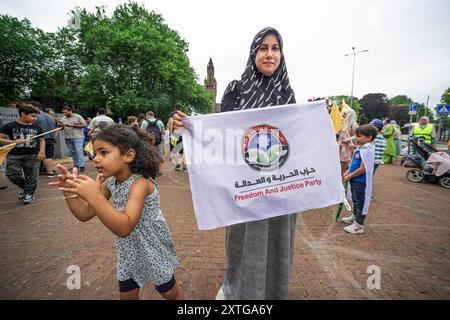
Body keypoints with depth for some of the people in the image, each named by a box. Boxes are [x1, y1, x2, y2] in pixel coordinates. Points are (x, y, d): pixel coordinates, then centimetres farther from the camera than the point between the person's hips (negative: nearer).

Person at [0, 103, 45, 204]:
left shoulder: (37, 127, 6)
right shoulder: (10, 126, 0)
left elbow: (42, 140, 14)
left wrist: (42, 151, 0)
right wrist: (13, 142, -17)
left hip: (33, 155, 0)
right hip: (14, 155, 0)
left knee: (31, 176, -1)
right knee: (12, 174, -5)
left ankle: (29, 194, 15)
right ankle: (24, 187, 22)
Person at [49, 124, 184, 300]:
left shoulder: (140, 183, -31)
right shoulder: (110, 182, -7)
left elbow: (124, 228, -40)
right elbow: (85, 214, 0)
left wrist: (94, 196, -48)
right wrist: (70, 191, -16)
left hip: (153, 248, -6)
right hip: (129, 250, 6)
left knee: (169, 291, 16)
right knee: (127, 294, 21)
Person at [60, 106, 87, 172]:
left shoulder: (78, 117, -3)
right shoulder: (63, 118, 12)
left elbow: (84, 125, -9)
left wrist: (73, 125, -14)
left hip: (78, 137, -5)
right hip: (68, 138, 5)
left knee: (79, 151, -12)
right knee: (73, 152, 9)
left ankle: (81, 166, -14)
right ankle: (76, 164, 18)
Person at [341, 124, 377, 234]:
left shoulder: (366, 150, -23)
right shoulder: (361, 148, 6)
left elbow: (362, 169, -24)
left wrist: (350, 176, -15)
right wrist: (347, 172, 6)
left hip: (360, 181, -10)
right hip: (355, 180, 10)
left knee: (360, 202, 2)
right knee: (355, 200, 24)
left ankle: (358, 225, 14)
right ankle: (355, 217, 43)